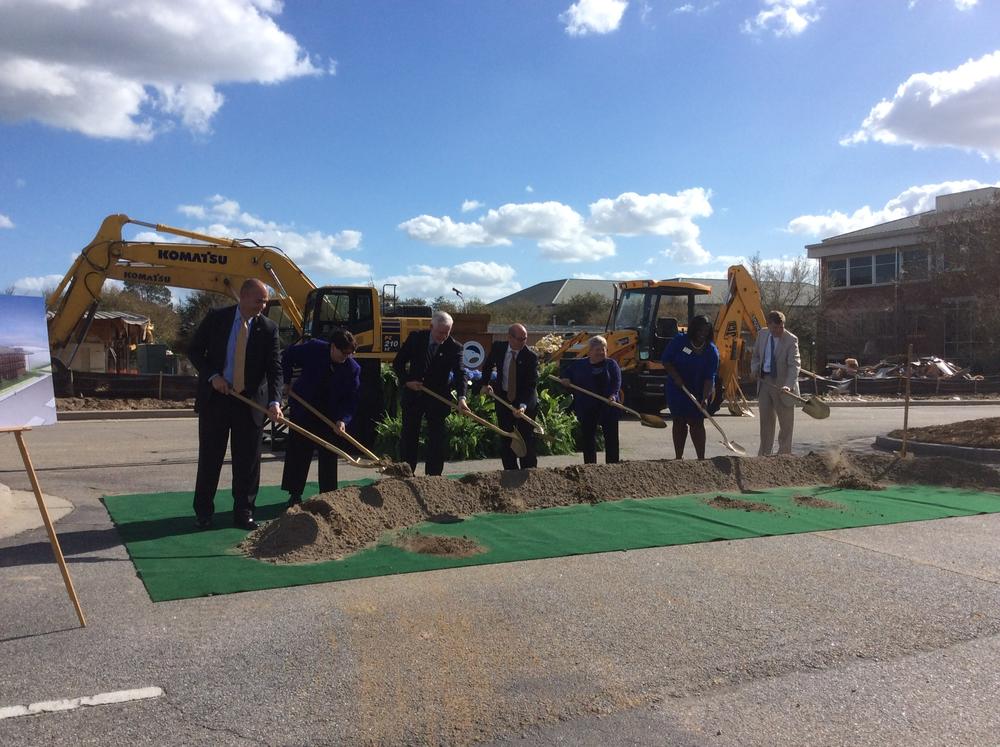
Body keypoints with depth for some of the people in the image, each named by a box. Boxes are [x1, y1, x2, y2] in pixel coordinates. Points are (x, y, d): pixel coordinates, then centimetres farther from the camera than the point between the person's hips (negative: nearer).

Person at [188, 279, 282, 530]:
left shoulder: (268, 328, -3)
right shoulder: (216, 318, -2)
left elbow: (275, 368, -8)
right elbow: (194, 350, 4)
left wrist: (274, 401, -23)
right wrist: (212, 375, -12)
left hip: (251, 402, 1)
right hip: (215, 397, 0)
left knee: (248, 460, 4)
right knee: (209, 457, 7)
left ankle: (243, 513, 16)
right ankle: (203, 513, 21)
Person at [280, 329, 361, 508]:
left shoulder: (353, 368, -14)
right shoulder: (313, 349, -16)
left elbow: (352, 399, -12)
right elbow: (287, 356, 1)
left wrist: (343, 419, -26)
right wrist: (286, 381, -3)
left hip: (331, 417, 1)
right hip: (303, 411, -1)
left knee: (329, 456, 4)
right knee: (297, 453, 4)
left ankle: (328, 494, 15)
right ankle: (295, 493, 15)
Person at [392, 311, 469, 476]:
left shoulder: (454, 348, -12)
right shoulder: (415, 338, -7)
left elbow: (459, 374, -22)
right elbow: (398, 362, 1)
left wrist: (461, 397, -39)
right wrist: (406, 381, -14)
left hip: (438, 398, -1)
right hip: (413, 394, 2)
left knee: (436, 439, 2)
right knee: (408, 437, 10)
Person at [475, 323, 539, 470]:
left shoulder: (531, 356, -17)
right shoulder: (498, 348, -6)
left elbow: (532, 385, -22)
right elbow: (488, 366, 17)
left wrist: (523, 406, -35)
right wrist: (485, 383, 6)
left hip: (525, 403, -4)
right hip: (503, 398, 4)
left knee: (527, 440, -3)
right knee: (506, 440, 7)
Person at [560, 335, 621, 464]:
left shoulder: (611, 364, 2)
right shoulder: (579, 365, 8)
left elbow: (617, 382, -7)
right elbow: (567, 375, 19)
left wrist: (613, 395, -25)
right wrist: (565, 380, -4)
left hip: (608, 406, -1)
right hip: (586, 409, 2)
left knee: (611, 437, 2)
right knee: (587, 438, 7)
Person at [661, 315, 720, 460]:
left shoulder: (711, 351, -9)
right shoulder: (679, 341, -8)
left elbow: (709, 377, -16)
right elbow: (666, 361, -5)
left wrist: (705, 398, -26)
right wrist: (676, 377, -19)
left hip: (699, 392, -1)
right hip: (676, 390, 1)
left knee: (697, 423, -3)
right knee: (678, 423, 8)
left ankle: (701, 458, -1)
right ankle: (678, 458, 17)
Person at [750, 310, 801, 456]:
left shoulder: (791, 340, -15)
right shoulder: (762, 334, 1)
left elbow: (794, 364, -24)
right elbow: (756, 355, 17)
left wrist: (789, 385, -38)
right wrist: (755, 369, -3)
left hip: (782, 384, -5)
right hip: (764, 381, 5)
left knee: (786, 422, 7)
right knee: (765, 419, 15)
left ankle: (784, 453, 20)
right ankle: (764, 453, 26)